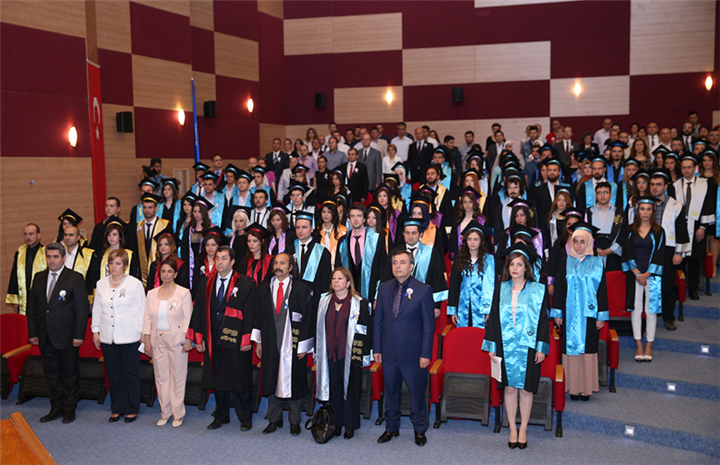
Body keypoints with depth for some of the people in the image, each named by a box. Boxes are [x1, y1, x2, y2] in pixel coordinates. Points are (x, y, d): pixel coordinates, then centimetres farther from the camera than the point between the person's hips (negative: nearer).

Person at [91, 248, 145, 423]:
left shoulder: (134, 284, -4)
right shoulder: (101, 284, 9)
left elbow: (141, 309, -3)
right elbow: (97, 308, 15)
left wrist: (143, 332, -5)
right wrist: (95, 330, 12)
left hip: (129, 337, -4)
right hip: (107, 337, 4)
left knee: (130, 373, 2)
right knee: (113, 374, 10)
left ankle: (132, 409, 13)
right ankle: (117, 409, 21)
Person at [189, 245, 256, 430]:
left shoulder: (245, 284, -3)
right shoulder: (205, 282, 8)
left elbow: (250, 314, -6)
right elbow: (199, 311, 9)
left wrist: (247, 339, -11)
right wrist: (198, 337, 4)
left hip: (236, 341, -4)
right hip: (213, 341, 4)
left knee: (240, 380, 3)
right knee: (218, 380, 11)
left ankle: (245, 418, 16)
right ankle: (221, 416, 25)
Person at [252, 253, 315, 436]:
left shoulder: (302, 289, -5)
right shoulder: (264, 289, 9)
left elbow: (308, 317, -6)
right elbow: (259, 316, 13)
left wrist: (303, 345, -9)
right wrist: (258, 341, 8)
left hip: (293, 343, -4)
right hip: (270, 343, 4)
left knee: (293, 382, 4)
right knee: (271, 382, 9)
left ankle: (294, 421, 19)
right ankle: (274, 419, 24)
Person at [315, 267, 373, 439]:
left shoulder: (359, 303, -4)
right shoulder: (324, 301, 9)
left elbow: (366, 329, -5)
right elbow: (319, 329, 12)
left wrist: (362, 354, -10)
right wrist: (318, 353, 9)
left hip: (350, 353, -4)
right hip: (330, 352, 4)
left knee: (349, 387, 2)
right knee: (333, 387, 8)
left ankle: (350, 425, 13)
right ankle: (337, 423, 21)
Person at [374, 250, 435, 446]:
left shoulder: (423, 290, -7)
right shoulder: (384, 288, 5)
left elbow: (429, 325, -6)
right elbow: (378, 320, 9)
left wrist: (425, 354, -10)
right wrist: (376, 348, 6)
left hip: (413, 353, -3)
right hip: (389, 353, 4)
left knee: (417, 391, 7)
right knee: (390, 390, 14)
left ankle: (420, 430, 25)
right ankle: (391, 427, 31)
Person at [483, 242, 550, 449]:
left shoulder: (538, 290, -1)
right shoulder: (501, 289, 5)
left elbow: (543, 319, -1)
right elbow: (494, 318, 7)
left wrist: (542, 348, -6)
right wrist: (491, 346, 3)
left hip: (528, 346, -2)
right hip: (506, 346, 2)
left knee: (525, 389, 4)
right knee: (510, 387, 7)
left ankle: (523, 429, 18)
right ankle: (513, 428, 19)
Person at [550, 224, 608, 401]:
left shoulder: (596, 263, 2)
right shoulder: (565, 264, 5)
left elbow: (602, 290, 1)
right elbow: (558, 289, 6)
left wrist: (601, 316, -3)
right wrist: (557, 313, 2)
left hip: (588, 314, -1)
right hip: (569, 314, 1)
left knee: (587, 349, 1)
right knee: (571, 348, 2)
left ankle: (586, 388, 10)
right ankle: (573, 387, 10)